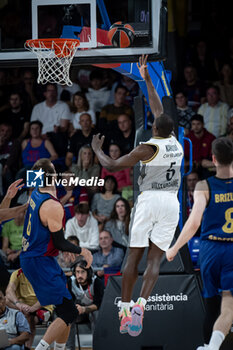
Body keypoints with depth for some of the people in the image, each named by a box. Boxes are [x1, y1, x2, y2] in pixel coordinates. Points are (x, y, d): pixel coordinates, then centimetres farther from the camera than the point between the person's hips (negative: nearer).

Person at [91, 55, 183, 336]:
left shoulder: (148, 148, -9)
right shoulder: (175, 143, 6)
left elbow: (112, 166, -10)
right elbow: (158, 109, 19)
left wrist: (97, 150, 9)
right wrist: (147, 79, 26)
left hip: (148, 200, -4)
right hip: (171, 203, 4)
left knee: (134, 257, 5)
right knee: (155, 259, -1)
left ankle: (125, 309, 4)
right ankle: (140, 305, -22)